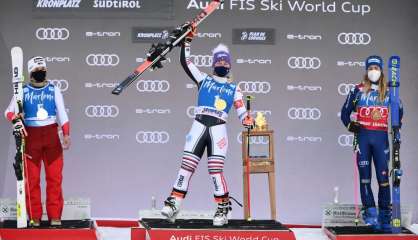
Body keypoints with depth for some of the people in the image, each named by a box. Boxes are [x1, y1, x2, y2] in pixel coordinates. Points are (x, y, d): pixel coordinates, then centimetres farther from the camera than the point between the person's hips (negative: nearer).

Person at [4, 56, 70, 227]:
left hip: (51, 135, 1)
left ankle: (55, 216, 1)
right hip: (31, 136, -1)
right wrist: (15, 119, -19)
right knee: (32, 178, -1)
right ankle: (34, 217, 4)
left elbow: (62, 113, 6)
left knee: (54, 177, -3)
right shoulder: (23, 91, 6)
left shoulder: (54, 90, 9)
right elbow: (9, 111, 3)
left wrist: (66, 134, -6)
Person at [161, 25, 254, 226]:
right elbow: (185, 61, 12)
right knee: (187, 165, -4)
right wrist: (187, 40, 7)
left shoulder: (233, 88, 16)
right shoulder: (204, 79, 16)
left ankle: (223, 210, 1)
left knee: (215, 170, -9)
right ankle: (173, 205, 0)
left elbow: (241, 112, 8)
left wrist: (247, 119, -14)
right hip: (199, 126, 1)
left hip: (218, 130, -1)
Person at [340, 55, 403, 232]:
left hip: (381, 137, 0)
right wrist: (350, 125, -7)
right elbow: (345, 112, 10)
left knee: (383, 176, -4)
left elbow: (399, 110, 22)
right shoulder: (358, 90, 4)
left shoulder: (388, 91, 8)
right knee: (365, 175, -1)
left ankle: (385, 216, 1)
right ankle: (370, 212, 3)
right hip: (363, 136, 0)